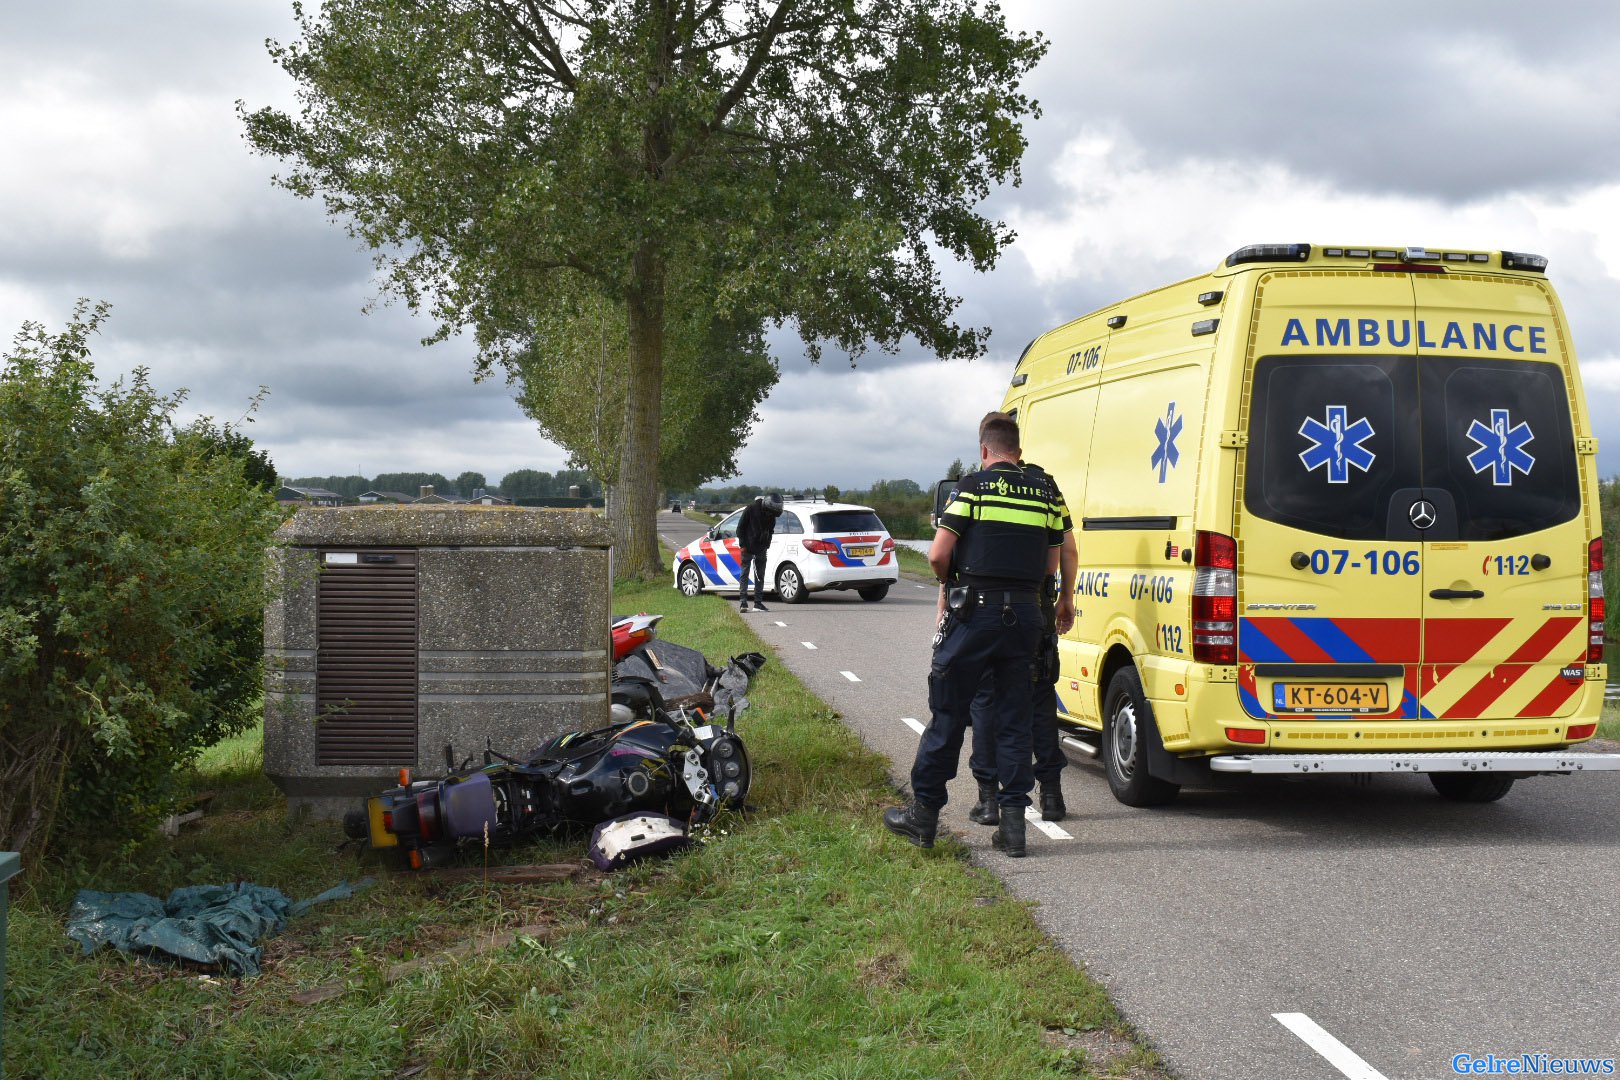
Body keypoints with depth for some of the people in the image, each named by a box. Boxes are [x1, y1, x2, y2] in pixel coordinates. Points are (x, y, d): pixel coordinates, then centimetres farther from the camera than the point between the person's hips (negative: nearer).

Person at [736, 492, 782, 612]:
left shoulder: (772, 514, 3)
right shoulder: (752, 508, -13)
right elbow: (740, 527, -8)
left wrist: (767, 546, 6)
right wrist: (742, 545, -11)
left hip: (761, 549, 6)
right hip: (748, 548, -5)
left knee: (760, 576, 8)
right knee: (744, 575, -6)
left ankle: (758, 602, 13)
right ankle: (743, 602, -8)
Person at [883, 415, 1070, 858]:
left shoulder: (975, 485, -4)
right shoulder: (1046, 492, 10)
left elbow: (938, 556, -7)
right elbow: (1051, 566, 10)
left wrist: (950, 578, 13)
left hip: (977, 612, -4)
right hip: (1025, 615, 4)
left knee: (948, 714, 5)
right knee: (1013, 718, 10)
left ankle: (924, 814, 13)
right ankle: (1013, 821, 8)